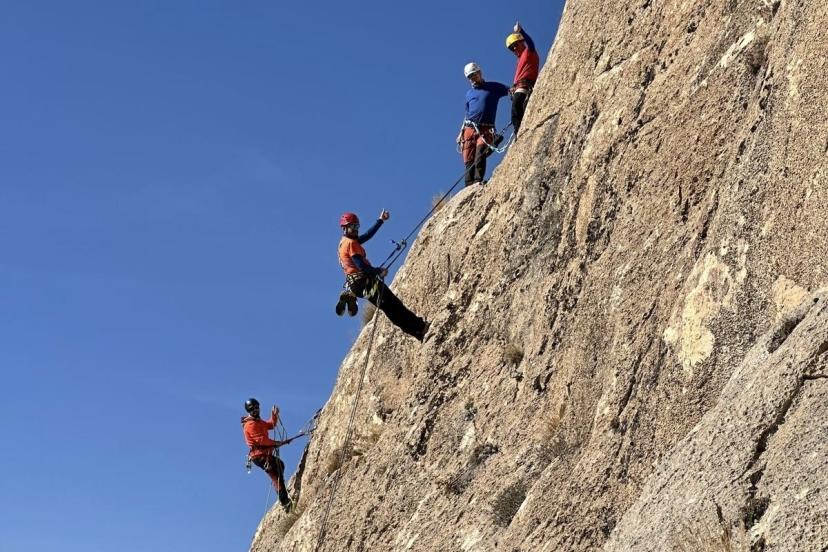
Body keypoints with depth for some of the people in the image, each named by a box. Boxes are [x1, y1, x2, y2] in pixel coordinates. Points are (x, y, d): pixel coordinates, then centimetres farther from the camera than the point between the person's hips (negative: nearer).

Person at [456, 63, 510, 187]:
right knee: (468, 160, -7)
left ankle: (478, 180, -34)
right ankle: (469, 185, -11)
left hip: (485, 130, -3)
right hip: (469, 129, 3)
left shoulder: (494, 87, 13)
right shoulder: (469, 93, 24)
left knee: (480, 153, -26)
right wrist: (461, 133, 16)